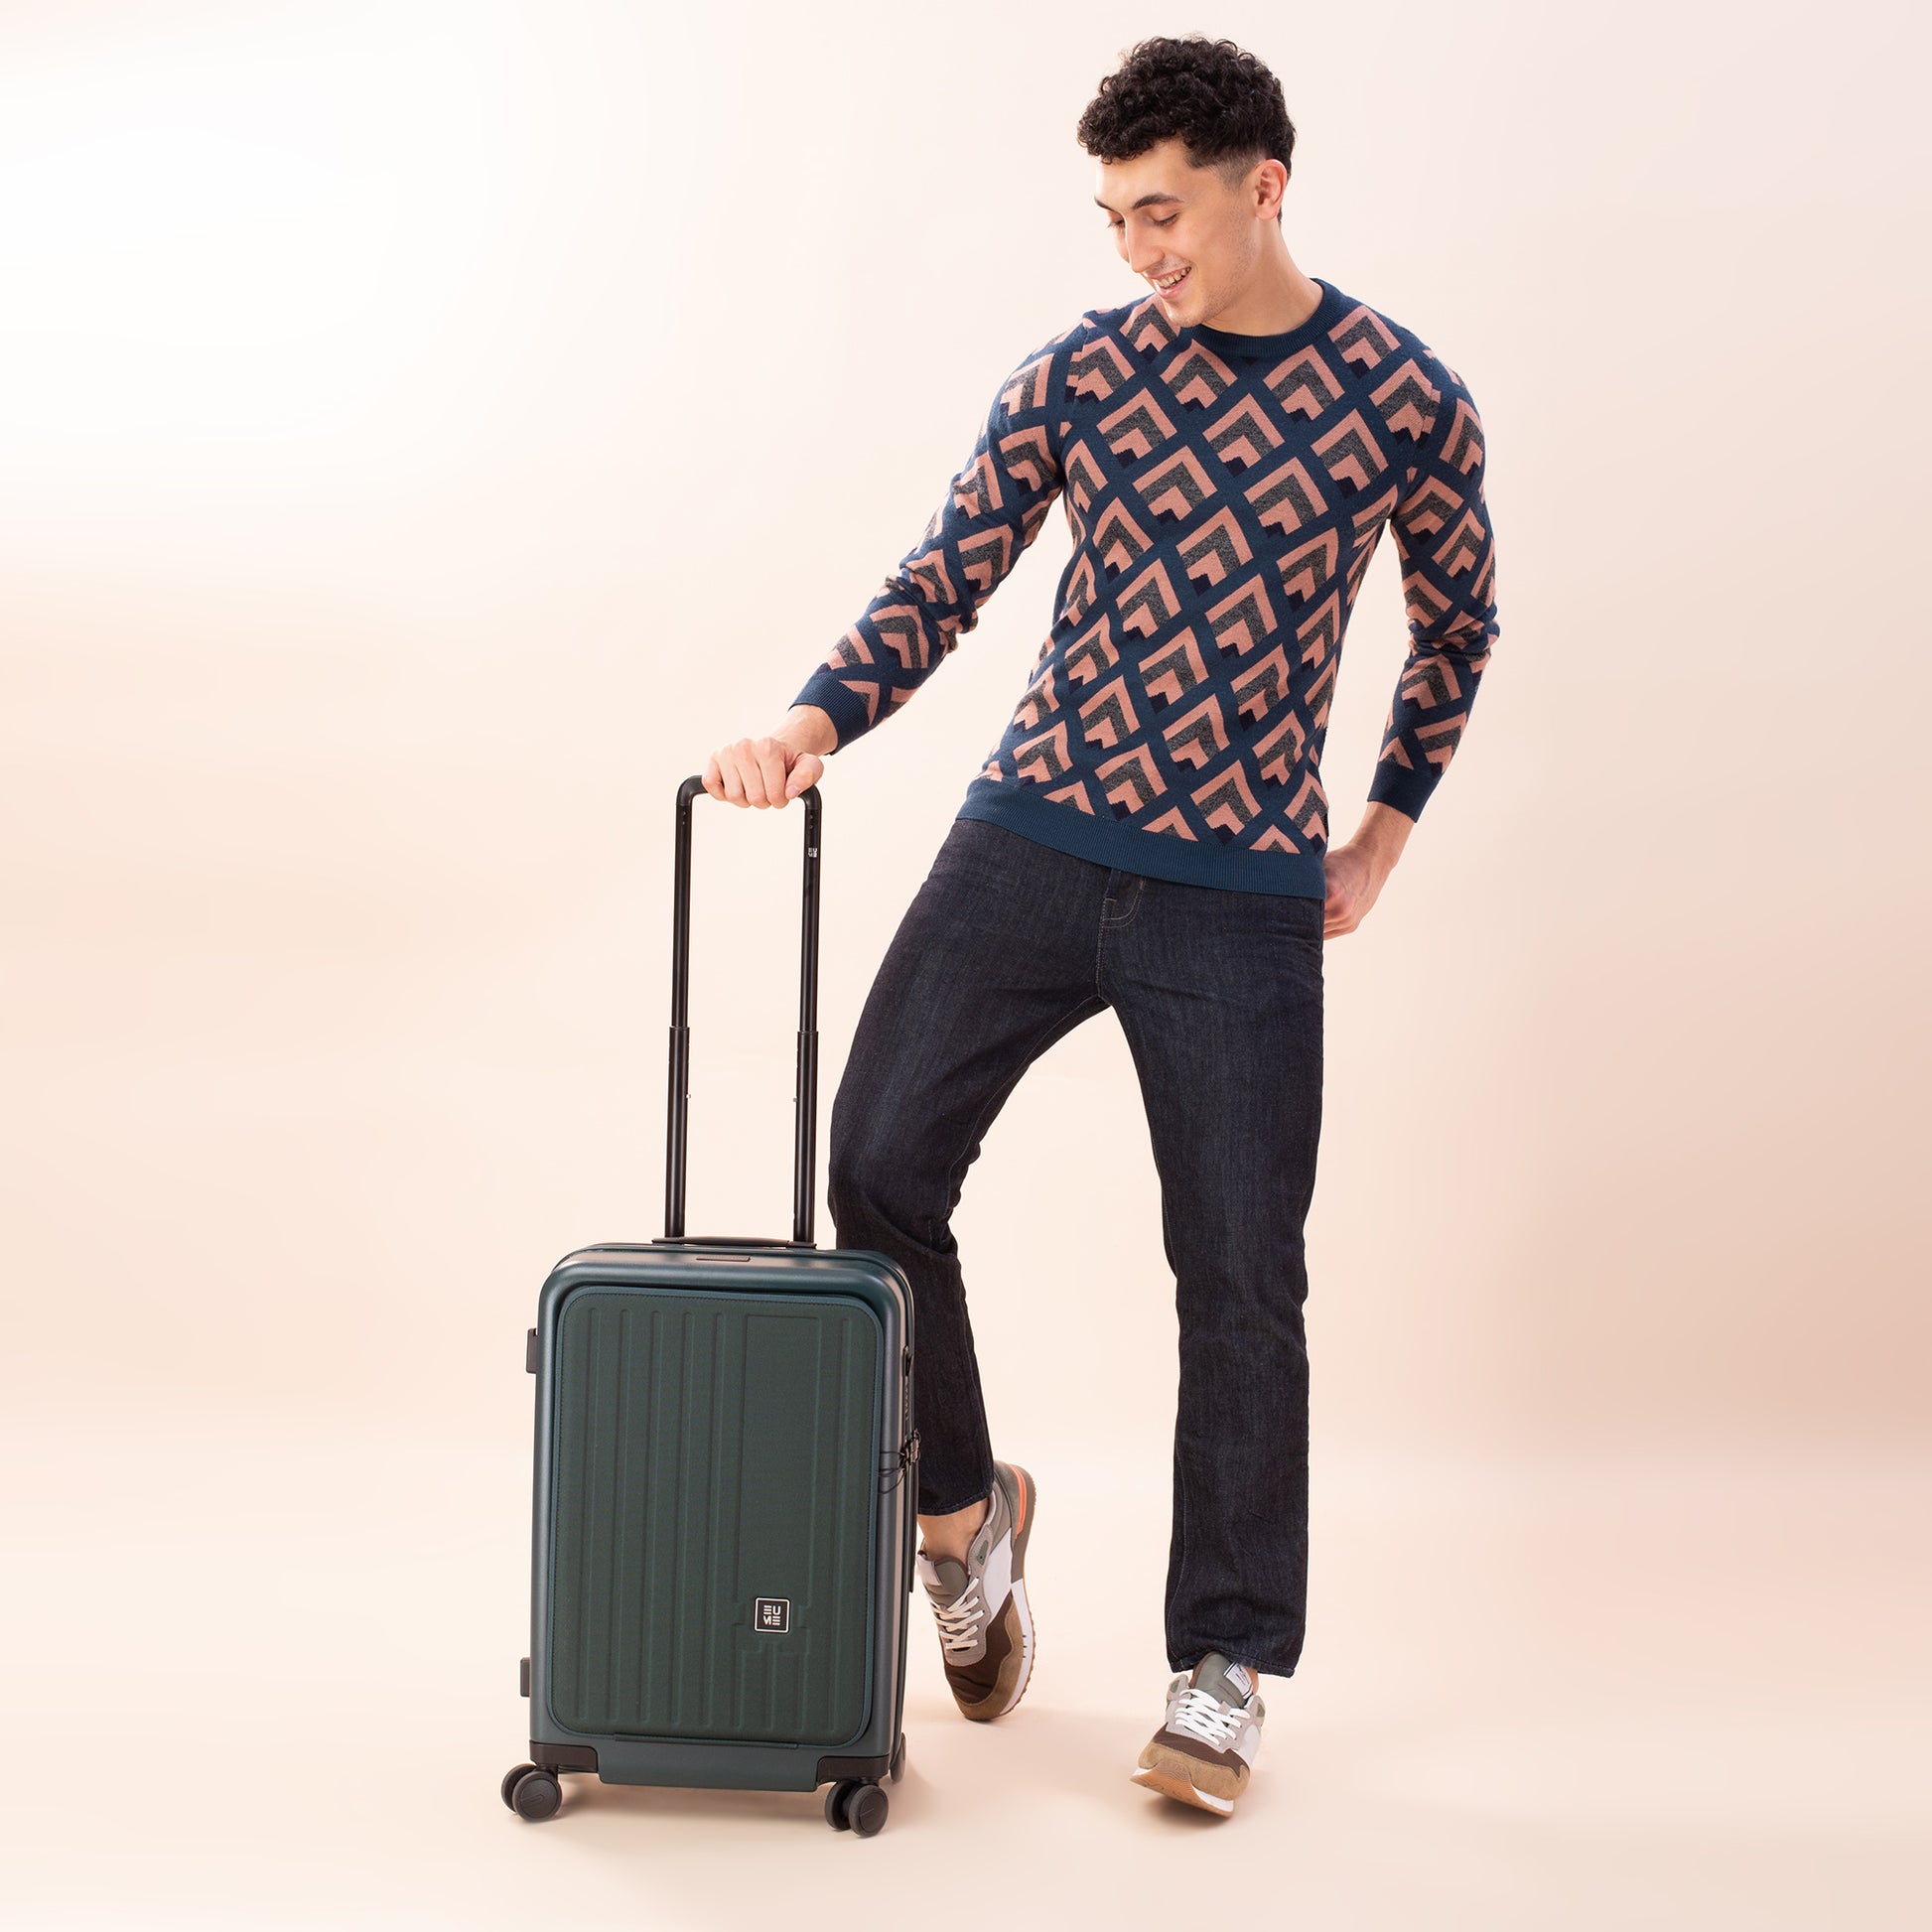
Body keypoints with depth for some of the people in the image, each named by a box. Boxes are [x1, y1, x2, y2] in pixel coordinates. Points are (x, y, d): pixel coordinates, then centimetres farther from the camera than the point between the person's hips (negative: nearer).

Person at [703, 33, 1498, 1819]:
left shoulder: (1404, 399, 0)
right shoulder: (1073, 376, 3)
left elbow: (1459, 622, 13)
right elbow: (942, 584, 2)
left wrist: (1386, 833, 10)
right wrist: (814, 719, -14)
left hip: (1243, 902, -2)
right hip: (1028, 846, 2)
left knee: (1240, 1278, 1)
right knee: (879, 1169, -2)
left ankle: (1227, 1667, 17)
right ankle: (963, 1508, 23)